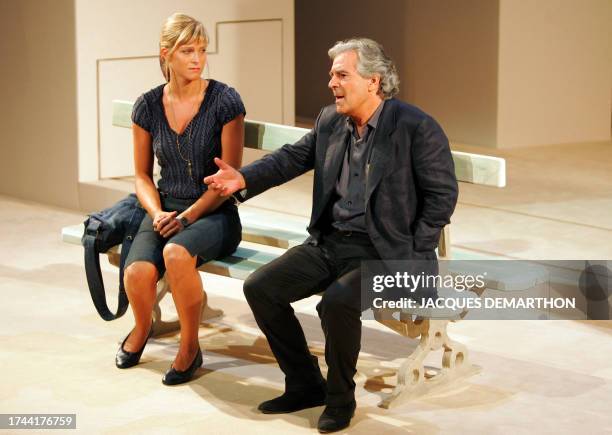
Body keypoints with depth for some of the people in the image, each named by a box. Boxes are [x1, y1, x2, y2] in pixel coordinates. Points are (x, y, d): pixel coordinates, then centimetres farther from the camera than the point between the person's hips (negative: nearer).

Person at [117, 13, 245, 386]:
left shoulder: (224, 101, -8)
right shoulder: (148, 106, 3)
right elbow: (143, 175, 11)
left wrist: (187, 217, -16)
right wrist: (158, 213, -8)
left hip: (214, 212, -3)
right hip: (165, 209, 3)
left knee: (176, 253, -38)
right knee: (137, 272, -28)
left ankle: (190, 348, -14)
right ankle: (142, 328, 10)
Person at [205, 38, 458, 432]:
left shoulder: (417, 128, -12)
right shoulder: (330, 121, 8)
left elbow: (443, 195, -10)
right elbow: (292, 158, 8)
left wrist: (412, 256, -12)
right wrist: (244, 179, -11)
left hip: (384, 253, -7)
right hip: (329, 243, 7)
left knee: (337, 303, -32)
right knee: (260, 288, -6)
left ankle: (340, 398, -5)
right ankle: (306, 385, 9)